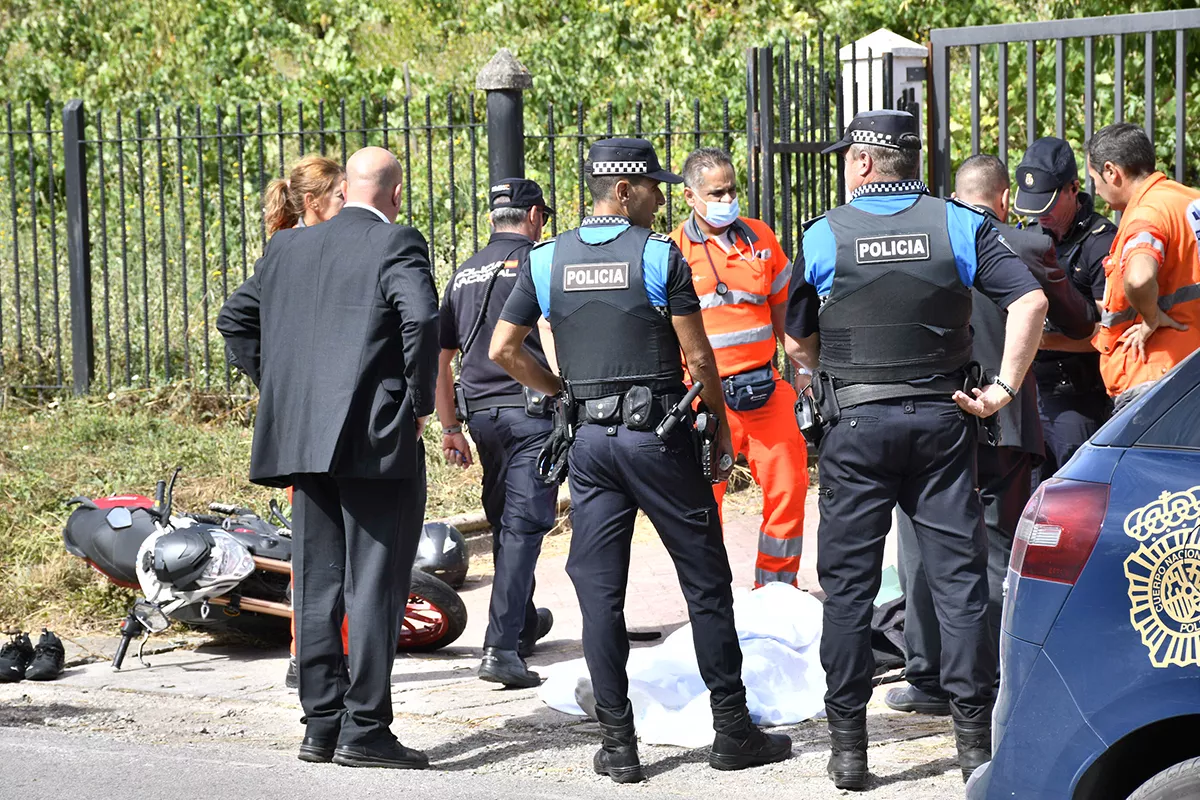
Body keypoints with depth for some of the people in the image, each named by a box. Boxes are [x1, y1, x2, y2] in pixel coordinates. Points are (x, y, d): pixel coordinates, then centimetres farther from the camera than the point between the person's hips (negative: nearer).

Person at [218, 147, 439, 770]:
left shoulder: (288, 247, 12)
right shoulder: (397, 246, -7)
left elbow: (235, 317, 18)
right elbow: (422, 321, -21)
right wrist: (420, 403, -9)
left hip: (302, 438, 6)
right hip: (379, 439, -6)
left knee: (317, 587, 10)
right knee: (375, 584, -3)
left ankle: (322, 725, 14)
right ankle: (364, 729, -4)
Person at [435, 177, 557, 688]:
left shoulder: (463, 274, 15)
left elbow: (439, 358, 17)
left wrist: (450, 427, 21)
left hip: (481, 412, 6)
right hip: (531, 409, -6)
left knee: (504, 522, 20)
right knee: (522, 525, -8)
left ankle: (523, 622, 37)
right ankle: (502, 647, -16)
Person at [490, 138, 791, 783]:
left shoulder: (547, 260, 5)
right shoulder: (659, 256, -7)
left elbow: (503, 349, 5)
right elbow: (697, 356, -7)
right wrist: (721, 423, 6)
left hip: (589, 439, 4)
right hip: (658, 435, -3)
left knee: (599, 591, 6)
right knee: (705, 581, 6)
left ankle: (617, 744, 4)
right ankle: (732, 730, 10)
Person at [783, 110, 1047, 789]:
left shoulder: (825, 236, -1)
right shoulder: (960, 225, 1)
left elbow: (799, 342, 7)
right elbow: (1030, 301, -10)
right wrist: (1004, 387, -6)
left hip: (856, 426, -1)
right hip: (942, 419, 1)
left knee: (849, 580, 6)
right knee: (959, 573, 6)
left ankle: (849, 744, 6)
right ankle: (976, 739, 5)